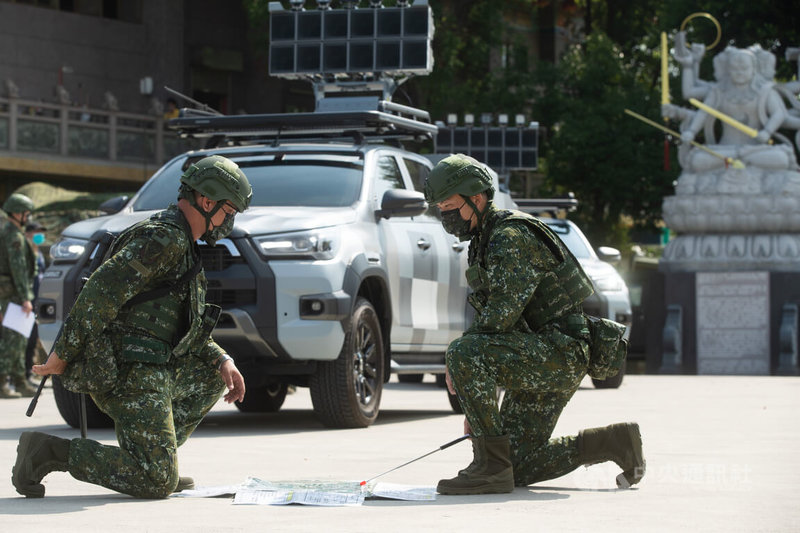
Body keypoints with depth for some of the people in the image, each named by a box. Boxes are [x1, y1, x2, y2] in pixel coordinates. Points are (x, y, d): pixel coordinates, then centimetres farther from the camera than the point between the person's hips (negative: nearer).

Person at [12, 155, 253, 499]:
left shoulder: (182, 246, 22)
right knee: (157, 483, -15)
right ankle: (48, 451, -12)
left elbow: (188, 328, 28)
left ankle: (155, 457, 15)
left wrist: (223, 361, 13)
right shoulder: (165, 238, -12)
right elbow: (102, 291, -21)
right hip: (131, 375, -10)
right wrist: (62, 356, -20)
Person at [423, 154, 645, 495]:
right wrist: (476, 407, 17)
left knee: (463, 353, -28)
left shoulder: (511, 237, -14)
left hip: (559, 350, -10)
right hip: (536, 362, 10)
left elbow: (501, 316, -24)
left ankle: (491, 465, -23)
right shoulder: (484, 243, 18)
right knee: (518, 469, 6)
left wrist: (457, 364, -13)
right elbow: (490, 321, 22)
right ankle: (615, 443, 18)